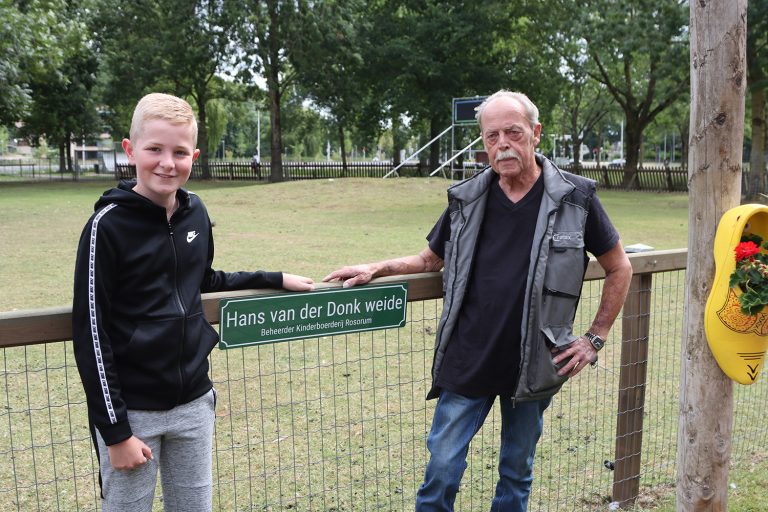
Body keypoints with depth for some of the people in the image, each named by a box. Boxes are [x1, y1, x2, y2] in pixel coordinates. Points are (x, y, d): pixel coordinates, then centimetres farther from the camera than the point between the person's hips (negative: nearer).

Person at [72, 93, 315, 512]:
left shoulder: (195, 212, 1)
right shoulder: (109, 225, -14)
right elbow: (90, 331, -13)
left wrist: (276, 280, 14)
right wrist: (115, 430, -13)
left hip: (194, 402, 5)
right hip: (133, 409, -5)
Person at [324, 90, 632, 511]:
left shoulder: (575, 199, -6)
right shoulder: (466, 199, 0)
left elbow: (618, 269, 5)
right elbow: (431, 259, 13)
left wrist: (595, 339, 1)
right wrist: (376, 269, -1)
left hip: (533, 367, -1)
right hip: (468, 363, 1)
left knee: (517, 472, 17)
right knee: (442, 469, 5)